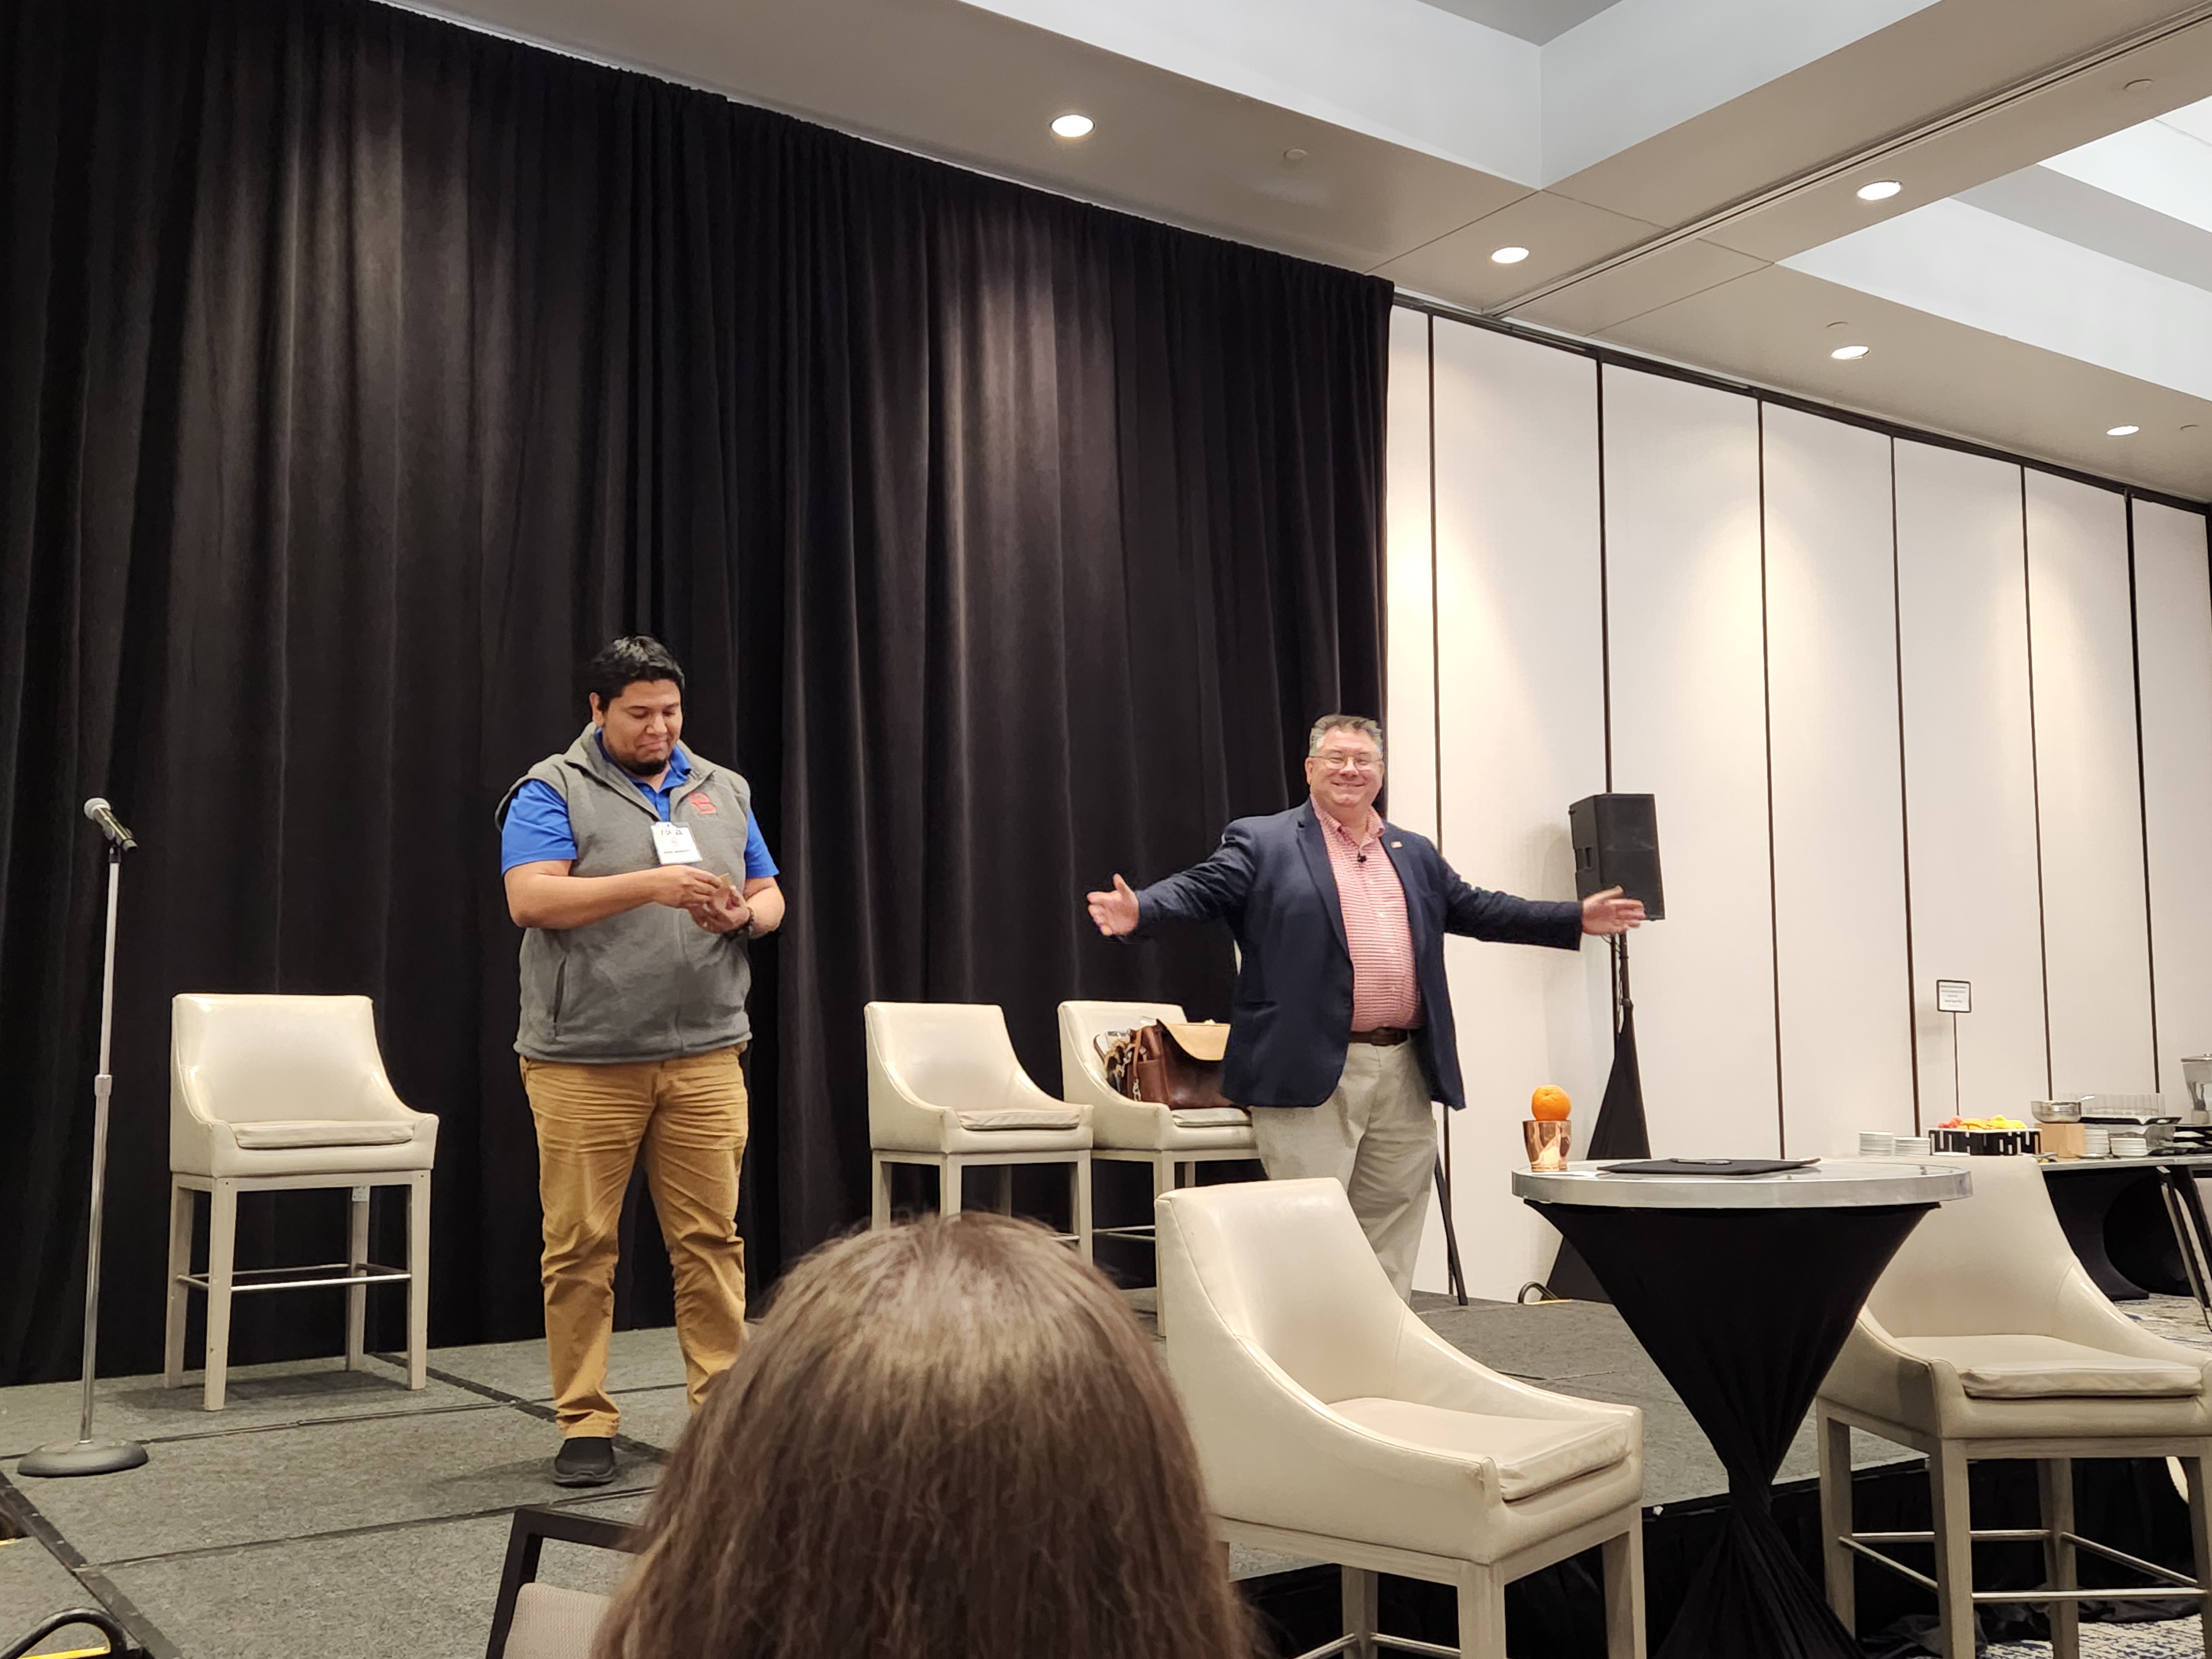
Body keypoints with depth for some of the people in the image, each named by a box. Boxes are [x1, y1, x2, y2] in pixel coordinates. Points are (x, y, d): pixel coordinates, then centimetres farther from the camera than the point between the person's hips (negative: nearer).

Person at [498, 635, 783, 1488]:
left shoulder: (724, 791, 16)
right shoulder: (553, 790, 1)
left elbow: (769, 897, 20)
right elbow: (529, 900, -12)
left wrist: (741, 914, -4)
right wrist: (649, 884, -20)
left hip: (704, 1056, 4)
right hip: (583, 1058, -3)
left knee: (712, 1236, 3)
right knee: (581, 1245, 1)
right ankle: (585, 1423, 11)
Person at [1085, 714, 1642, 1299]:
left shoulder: (1416, 854, 19)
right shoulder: (1261, 843, 1)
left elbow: (1478, 910, 23)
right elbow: (1198, 889, -9)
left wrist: (1579, 919, 18)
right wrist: (1138, 910, -30)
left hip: (1405, 1075, 6)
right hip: (1311, 1074, -6)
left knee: (1392, 1234, 12)